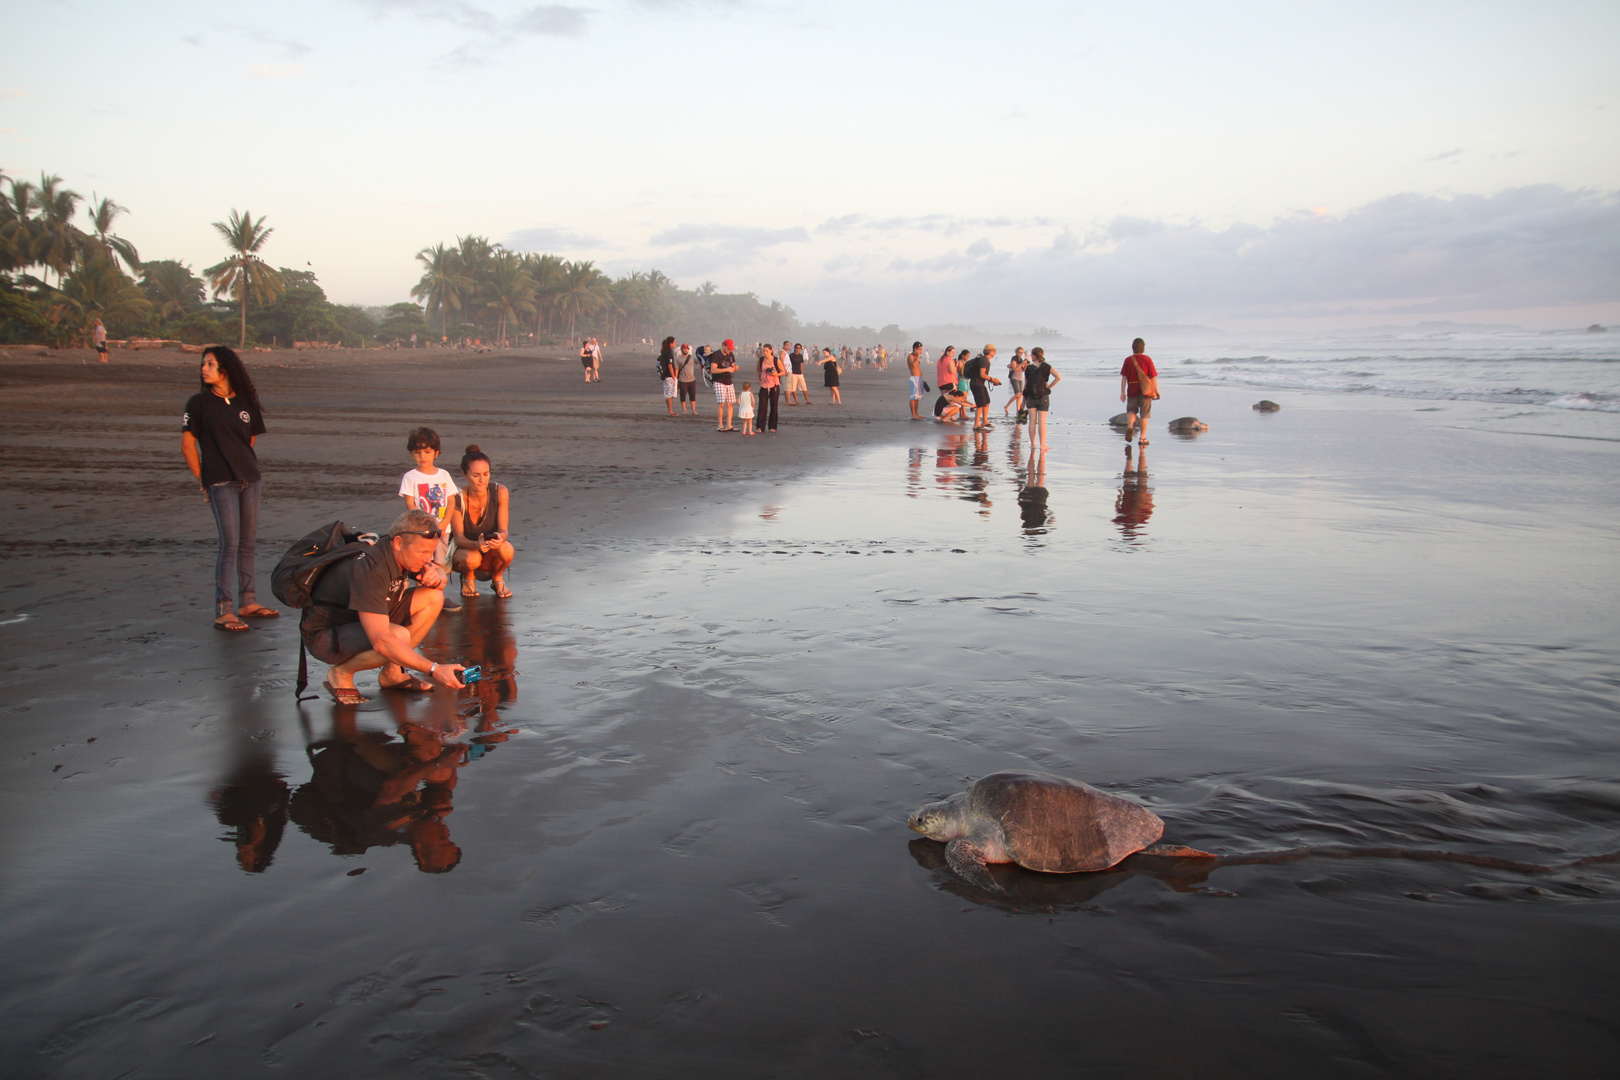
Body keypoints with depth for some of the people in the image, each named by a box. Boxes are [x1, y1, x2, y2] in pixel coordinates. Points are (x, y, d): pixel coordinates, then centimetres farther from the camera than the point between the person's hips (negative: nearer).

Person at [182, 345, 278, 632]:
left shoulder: (246, 402, 8)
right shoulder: (199, 402, -2)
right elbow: (188, 445, -1)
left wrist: (247, 467, 10)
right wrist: (203, 481, -1)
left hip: (249, 479, 5)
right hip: (220, 483, -4)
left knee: (248, 543, 10)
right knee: (229, 545, -9)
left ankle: (248, 602, 21)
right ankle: (223, 611, -3)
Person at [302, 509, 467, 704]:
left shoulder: (403, 553, -8)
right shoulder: (370, 568, -34)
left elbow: (440, 579, 12)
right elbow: (381, 642, -41)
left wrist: (437, 576, -14)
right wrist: (434, 670, -41)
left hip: (364, 621, 9)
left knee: (433, 597, -7)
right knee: (399, 636, -35)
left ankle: (392, 672, 2)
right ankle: (341, 673, -7)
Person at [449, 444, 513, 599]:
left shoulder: (500, 492, -13)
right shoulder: (457, 499, -17)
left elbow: (504, 530, -14)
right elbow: (459, 538, -21)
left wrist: (500, 537, -41)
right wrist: (476, 544, -45)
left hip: (491, 557, 1)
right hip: (464, 550, -1)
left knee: (506, 549, -33)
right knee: (471, 559, -36)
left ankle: (498, 578, 3)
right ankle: (468, 578, 4)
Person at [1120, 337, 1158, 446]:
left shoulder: (1128, 360, -1)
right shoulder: (1147, 359, -4)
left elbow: (1124, 377, -2)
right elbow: (1153, 377, -5)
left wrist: (1122, 392, 1)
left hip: (1132, 391, 1)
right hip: (1145, 390, -1)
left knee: (1131, 410, 16)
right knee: (1144, 414, 7)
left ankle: (1130, 426, -15)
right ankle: (1142, 438, 9)